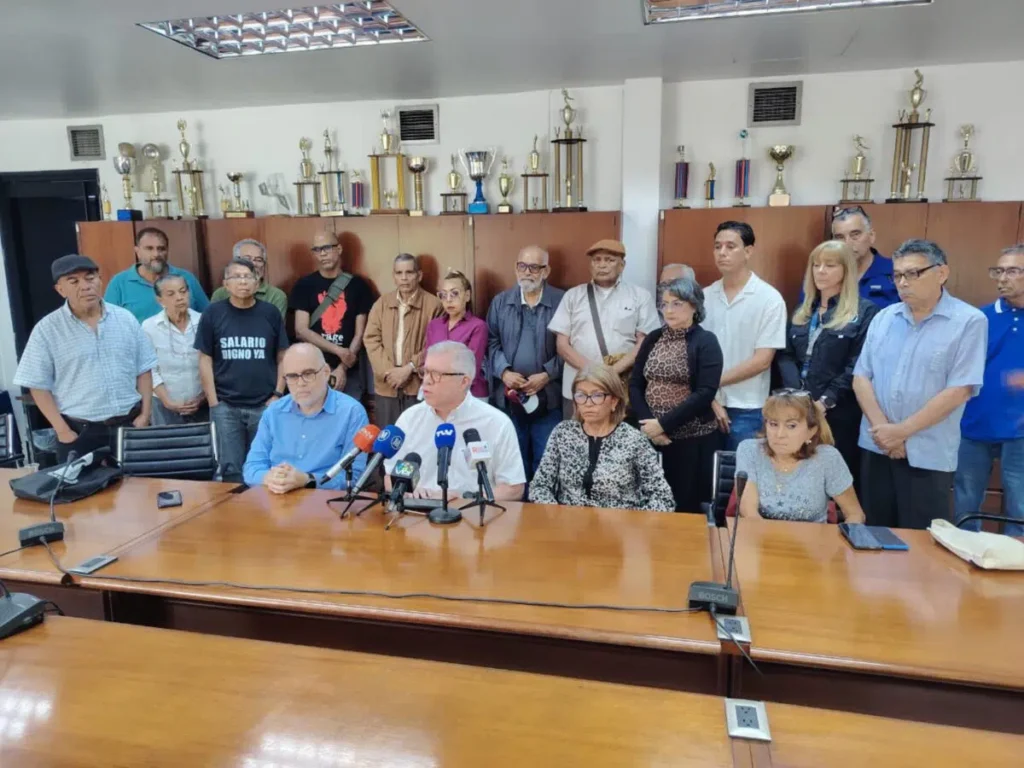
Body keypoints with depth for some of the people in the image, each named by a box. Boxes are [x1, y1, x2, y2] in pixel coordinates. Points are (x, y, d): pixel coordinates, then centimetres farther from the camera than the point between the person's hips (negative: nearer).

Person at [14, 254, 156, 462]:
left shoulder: (125, 319, 3)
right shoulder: (46, 330, -4)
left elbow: (143, 370, 6)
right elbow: (38, 386, -3)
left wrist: (144, 415, -1)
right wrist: (63, 431, -8)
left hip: (129, 425, 2)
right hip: (80, 432, -2)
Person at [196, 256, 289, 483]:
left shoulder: (270, 313, 3)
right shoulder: (213, 313, 2)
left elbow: (283, 358, 5)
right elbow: (205, 360, 3)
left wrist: (278, 395, -3)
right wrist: (213, 403, -3)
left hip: (265, 405, 0)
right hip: (226, 406, 0)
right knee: (231, 468, 5)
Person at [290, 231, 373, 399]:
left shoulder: (357, 285, 3)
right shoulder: (304, 285, 3)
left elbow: (360, 333, 1)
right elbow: (301, 330, -5)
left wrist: (343, 368, -8)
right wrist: (339, 350, -13)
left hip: (349, 372, 0)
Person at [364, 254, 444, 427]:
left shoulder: (432, 304, -2)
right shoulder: (382, 303, 10)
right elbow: (371, 339, 4)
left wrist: (410, 368, -14)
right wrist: (387, 370, -9)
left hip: (418, 384, -3)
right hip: (386, 385, 3)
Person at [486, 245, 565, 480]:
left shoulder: (562, 301, -3)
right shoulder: (500, 302, 9)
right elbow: (491, 342, 5)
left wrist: (547, 375, -13)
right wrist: (504, 372, -9)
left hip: (547, 396, -3)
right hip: (508, 396, 3)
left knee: (546, 459, 5)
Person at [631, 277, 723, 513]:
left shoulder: (705, 341, -4)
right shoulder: (653, 339, 9)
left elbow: (705, 393, -14)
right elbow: (635, 385, 5)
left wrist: (664, 424, -17)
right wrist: (648, 424, -9)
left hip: (692, 438, -4)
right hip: (651, 436, 4)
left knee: (687, 505, 3)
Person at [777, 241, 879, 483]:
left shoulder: (865, 311, -3)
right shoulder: (802, 311, 16)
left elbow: (857, 367, -11)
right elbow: (786, 356, 8)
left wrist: (826, 401, -18)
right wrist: (797, 396, -8)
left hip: (840, 414, -5)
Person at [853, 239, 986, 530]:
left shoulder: (969, 321, -7)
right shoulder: (883, 318, 8)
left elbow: (958, 391, -13)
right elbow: (861, 377, 4)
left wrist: (902, 430, -13)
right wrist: (882, 428, -10)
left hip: (927, 454, -4)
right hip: (877, 447, 4)